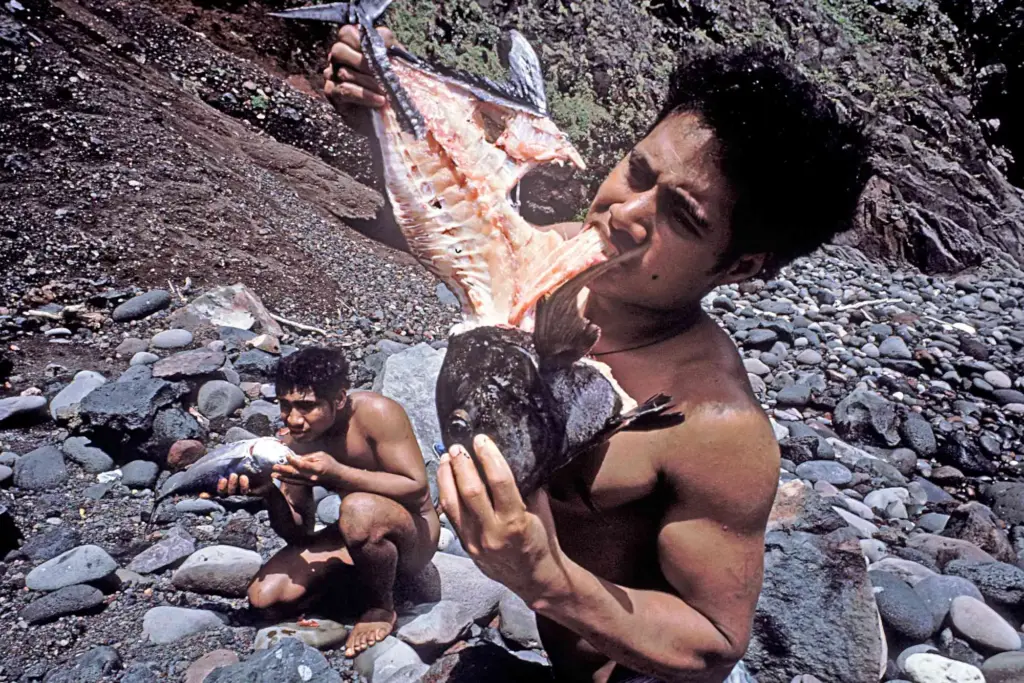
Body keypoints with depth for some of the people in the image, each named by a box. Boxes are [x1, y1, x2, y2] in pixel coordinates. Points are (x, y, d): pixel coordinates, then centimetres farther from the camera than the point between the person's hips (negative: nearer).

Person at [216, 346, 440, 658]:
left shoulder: (375, 412, -25)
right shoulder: (295, 442, -8)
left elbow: (417, 488, -28)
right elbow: (298, 533, -4)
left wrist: (337, 473, -36)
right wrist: (270, 493, -25)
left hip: (412, 537, -5)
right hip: (359, 536, 6)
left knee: (359, 509, -38)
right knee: (264, 596, -11)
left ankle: (382, 609, -10)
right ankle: (362, 575, 11)